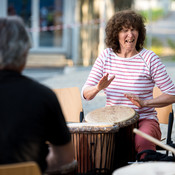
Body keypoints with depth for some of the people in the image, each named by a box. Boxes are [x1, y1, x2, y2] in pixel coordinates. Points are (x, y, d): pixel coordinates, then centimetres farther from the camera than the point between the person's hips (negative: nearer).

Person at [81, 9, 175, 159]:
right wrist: (98, 88, -19)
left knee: (142, 142, -35)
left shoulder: (149, 58, -5)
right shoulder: (106, 56, 4)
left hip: (144, 120, -2)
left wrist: (144, 103, -18)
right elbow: (86, 94, 4)